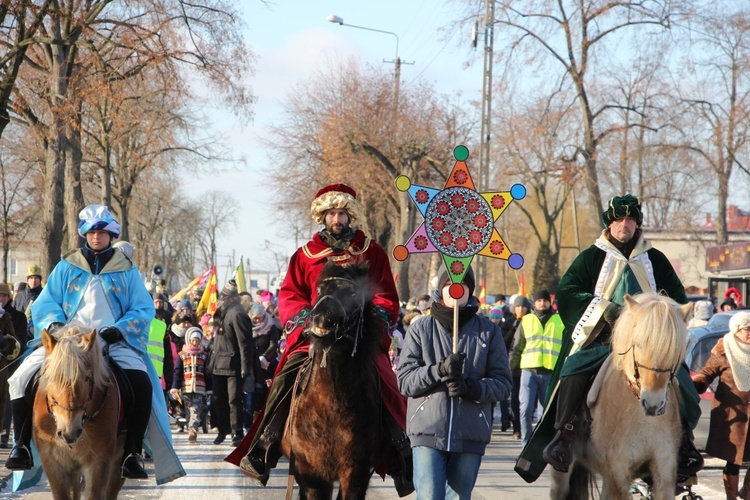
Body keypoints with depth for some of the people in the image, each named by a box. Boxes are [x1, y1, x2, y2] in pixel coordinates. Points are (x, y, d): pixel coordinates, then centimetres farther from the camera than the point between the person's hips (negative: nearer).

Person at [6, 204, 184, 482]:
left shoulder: (127, 270, 10)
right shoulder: (67, 267, 13)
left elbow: (144, 310, 6)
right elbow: (45, 303, 11)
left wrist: (119, 329, -13)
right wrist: (54, 323, -12)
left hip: (114, 343, -1)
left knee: (142, 384, -30)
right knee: (23, 378, -21)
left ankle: (132, 453, -19)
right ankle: (21, 446, -7)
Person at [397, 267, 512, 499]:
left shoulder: (488, 330, 8)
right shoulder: (421, 328, 5)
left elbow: (502, 383, 5)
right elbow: (404, 380, -1)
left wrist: (473, 389, -15)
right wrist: (438, 370, -18)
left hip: (470, 434, 2)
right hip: (427, 432, -1)